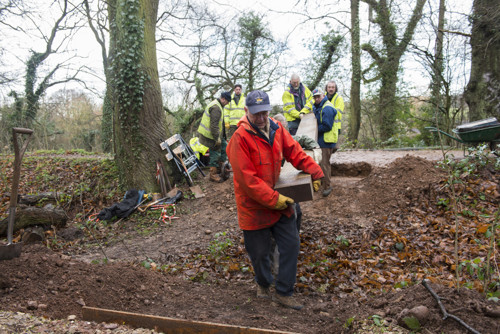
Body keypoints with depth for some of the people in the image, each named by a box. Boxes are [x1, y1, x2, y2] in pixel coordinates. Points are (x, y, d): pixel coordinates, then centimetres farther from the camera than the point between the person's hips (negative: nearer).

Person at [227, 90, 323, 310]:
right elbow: (247, 179, -23)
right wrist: (274, 199, -24)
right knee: (260, 252, 10)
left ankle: (283, 292, 23)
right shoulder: (240, 138, -20)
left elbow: (295, 152, 8)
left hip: (280, 202, 6)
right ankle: (263, 284, 41)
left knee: (291, 245, 7)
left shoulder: (276, 129, 1)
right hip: (254, 206, -6)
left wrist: (315, 171, -6)